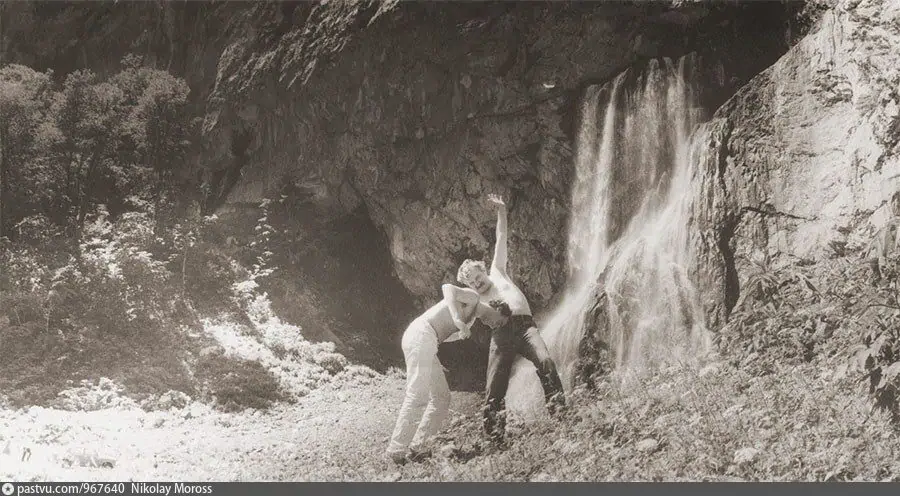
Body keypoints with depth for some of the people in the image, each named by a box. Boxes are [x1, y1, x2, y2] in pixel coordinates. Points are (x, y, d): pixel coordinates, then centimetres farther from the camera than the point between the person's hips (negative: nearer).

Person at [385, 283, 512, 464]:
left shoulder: (472, 320, 25)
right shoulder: (473, 297, -1)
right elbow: (447, 288, -19)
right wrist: (458, 320, -29)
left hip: (424, 341, 10)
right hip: (420, 334, -10)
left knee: (442, 397, 10)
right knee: (418, 395, -14)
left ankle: (421, 446, 9)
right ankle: (397, 451, -14)